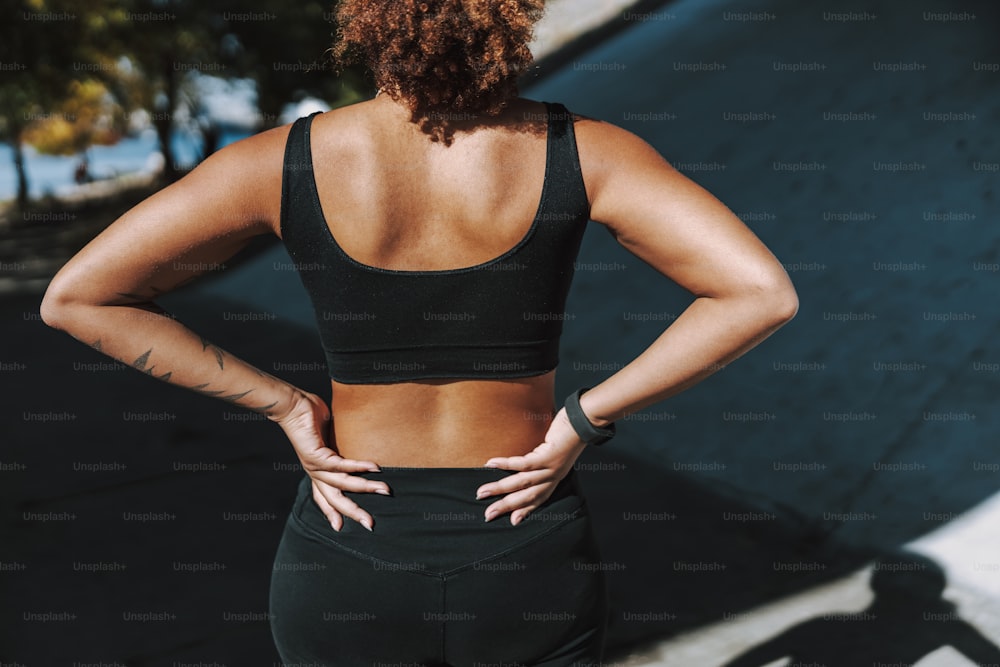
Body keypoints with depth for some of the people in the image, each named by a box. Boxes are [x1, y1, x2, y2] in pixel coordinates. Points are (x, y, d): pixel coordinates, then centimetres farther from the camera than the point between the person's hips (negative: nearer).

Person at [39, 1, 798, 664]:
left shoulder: (287, 162, -14)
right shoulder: (578, 152, -15)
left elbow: (74, 298, -10)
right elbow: (764, 292, -20)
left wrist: (285, 406, -8)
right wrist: (585, 420, -14)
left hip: (349, 567, 1)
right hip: (529, 567, 0)